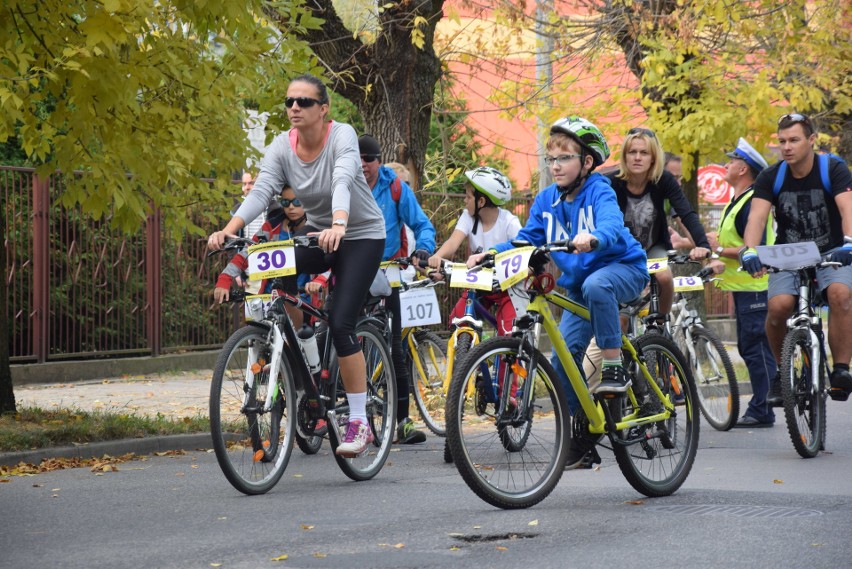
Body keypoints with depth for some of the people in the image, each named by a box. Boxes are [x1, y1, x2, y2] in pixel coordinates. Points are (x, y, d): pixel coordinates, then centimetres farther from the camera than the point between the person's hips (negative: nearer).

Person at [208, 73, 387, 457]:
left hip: (361, 235, -4)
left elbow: (343, 183, -39)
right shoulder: (282, 146, -9)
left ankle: (359, 423, -6)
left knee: (340, 324, -16)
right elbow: (261, 192, -22)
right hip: (317, 232, 5)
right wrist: (228, 230, -39)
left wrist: (339, 226, -59)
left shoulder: (342, 137, -22)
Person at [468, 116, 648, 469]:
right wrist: (490, 254, -14)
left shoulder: (598, 190, -15)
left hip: (623, 268, -6)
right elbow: (527, 239, 3)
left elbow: (612, 225, -34)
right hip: (579, 286, 6)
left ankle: (614, 367, -27)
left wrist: (593, 237, -57)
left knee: (595, 285, -40)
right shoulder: (547, 200, 2)